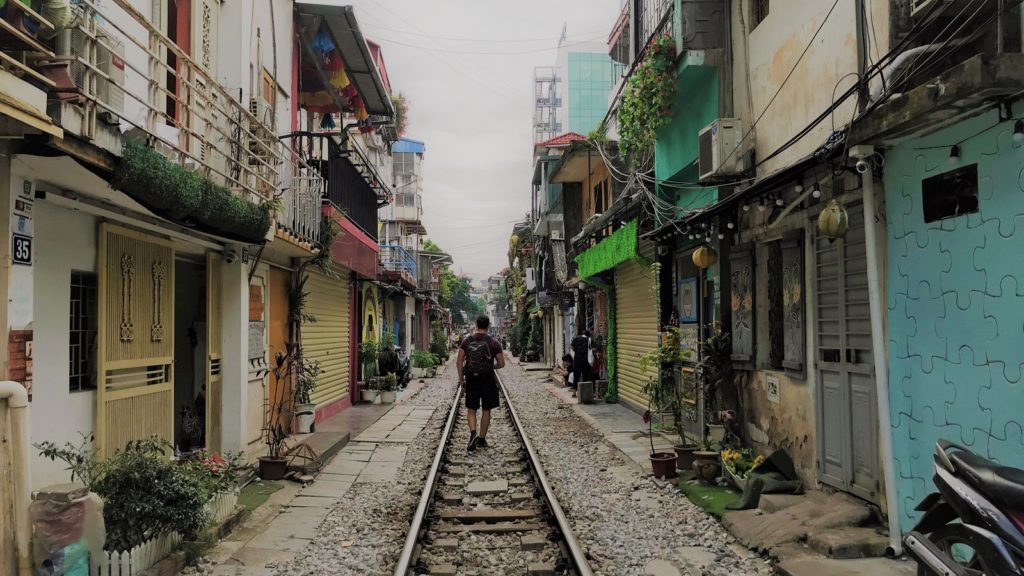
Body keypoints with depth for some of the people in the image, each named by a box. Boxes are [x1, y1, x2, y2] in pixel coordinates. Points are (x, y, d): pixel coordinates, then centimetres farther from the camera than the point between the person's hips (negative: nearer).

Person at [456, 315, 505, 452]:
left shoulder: (467, 341, 1)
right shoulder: (494, 343, -4)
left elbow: (459, 362, -3)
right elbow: (501, 364, -3)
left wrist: (461, 379, 4)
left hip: (471, 379, 1)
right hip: (487, 379, -1)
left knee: (471, 409, 9)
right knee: (486, 410, 11)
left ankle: (473, 434, -15)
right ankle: (482, 439, 17)